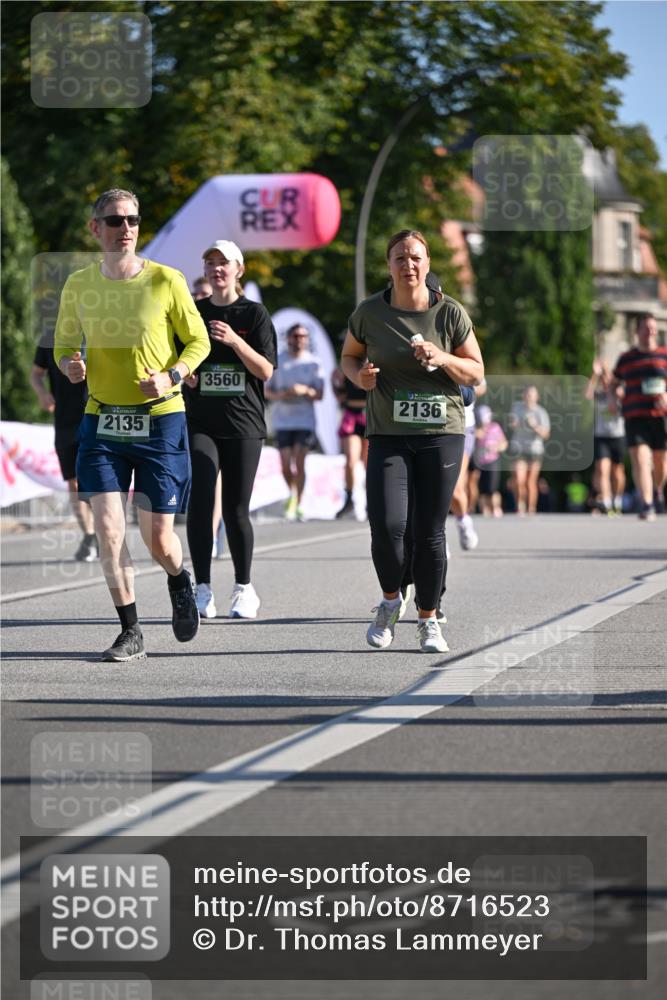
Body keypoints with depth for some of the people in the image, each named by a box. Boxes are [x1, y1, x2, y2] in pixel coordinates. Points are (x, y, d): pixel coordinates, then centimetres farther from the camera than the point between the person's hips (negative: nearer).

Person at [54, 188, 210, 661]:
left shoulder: (166, 281, -6)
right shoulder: (78, 285, 2)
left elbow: (198, 342, 3)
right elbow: (65, 344, 14)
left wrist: (171, 376, -15)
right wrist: (70, 365, -9)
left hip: (160, 418, -2)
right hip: (102, 420, 2)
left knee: (158, 538, 0)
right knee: (108, 528, -9)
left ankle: (180, 583, 35)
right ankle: (130, 632, 3)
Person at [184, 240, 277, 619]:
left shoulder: (254, 314, 3)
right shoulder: (194, 312, 10)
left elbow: (266, 371, -4)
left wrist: (235, 341, -17)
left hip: (243, 423, -1)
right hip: (200, 422, 2)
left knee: (236, 510, 1)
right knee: (200, 502, -13)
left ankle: (244, 589, 17)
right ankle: (203, 589, -10)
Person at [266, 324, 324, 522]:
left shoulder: (313, 363, 3)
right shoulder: (277, 362, 6)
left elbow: (320, 394, 2)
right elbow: (266, 391, 9)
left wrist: (305, 391, -18)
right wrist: (280, 396, -12)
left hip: (305, 420, -1)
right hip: (282, 420, 1)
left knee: (299, 462, -11)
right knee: (286, 464, -1)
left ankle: (297, 504, -6)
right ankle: (292, 495, 25)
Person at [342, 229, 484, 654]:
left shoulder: (450, 312, -1)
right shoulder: (370, 312, 0)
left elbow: (477, 372, 5)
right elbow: (350, 356, 17)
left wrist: (443, 359, -14)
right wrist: (359, 376, -6)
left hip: (442, 432, 0)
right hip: (388, 435, 0)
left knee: (430, 532, 1)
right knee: (386, 526, -15)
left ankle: (429, 619, 18)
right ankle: (390, 600, 14)